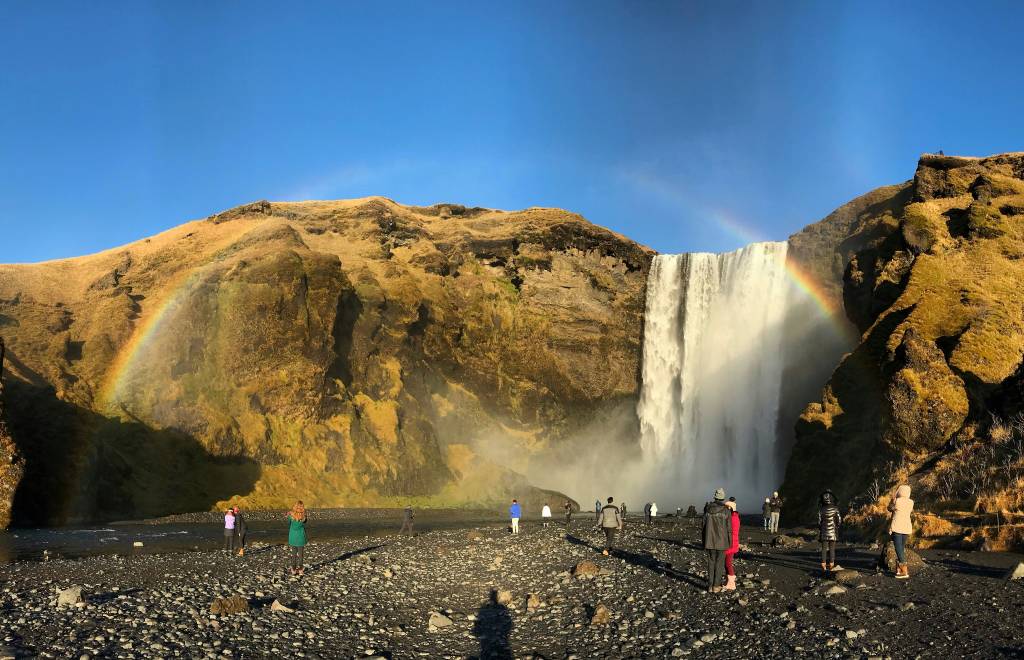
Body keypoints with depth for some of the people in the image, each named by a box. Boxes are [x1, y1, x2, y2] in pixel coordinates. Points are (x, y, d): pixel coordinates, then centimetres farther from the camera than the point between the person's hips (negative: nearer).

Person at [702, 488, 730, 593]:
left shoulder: (708, 509, -2)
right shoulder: (726, 511, -10)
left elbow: (704, 526, 2)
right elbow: (728, 528, -8)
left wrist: (704, 540, 11)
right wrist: (729, 543, 2)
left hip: (710, 541, 2)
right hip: (722, 541, -2)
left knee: (711, 562, 11)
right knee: (719, 563, 7)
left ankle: (710, 586, 10)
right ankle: (716, 586, 9)